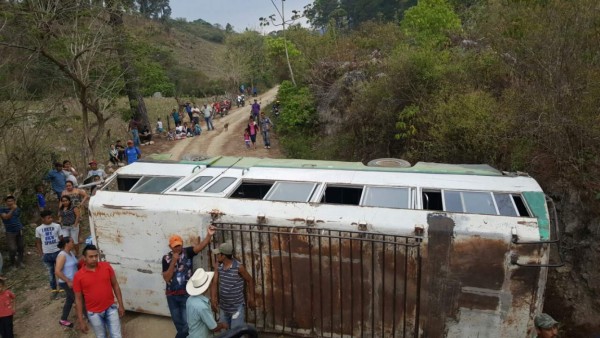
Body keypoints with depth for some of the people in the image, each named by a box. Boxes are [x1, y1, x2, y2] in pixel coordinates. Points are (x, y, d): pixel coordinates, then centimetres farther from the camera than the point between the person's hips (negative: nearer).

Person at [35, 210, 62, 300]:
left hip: (57, 252, -1)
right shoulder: (38, 229, -4)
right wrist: (41, 254, 2)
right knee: (50, 272, 13)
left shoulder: (57, 226, -7)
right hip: (46, 254, 1)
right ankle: (54, 290, 25)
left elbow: (61, 239, 0)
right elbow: (38, 242, 6)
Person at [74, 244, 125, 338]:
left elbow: (115, 285, 1)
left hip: (110, 308, 1)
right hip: (94, 313, -1)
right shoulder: (78, 276, -12)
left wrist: (121, 305, -1)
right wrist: (81, 320, -4)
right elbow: (78, 299, -5)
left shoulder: (106, 266, -8)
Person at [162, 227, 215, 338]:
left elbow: (201, 246, -28)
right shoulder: (166, 258, -4)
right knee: (178, 322, 19)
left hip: (186, 294, -2)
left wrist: (209, 235, -47)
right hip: (171, 295, 3)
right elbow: (166, 278, -11)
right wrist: (173, 261, -21)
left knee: (186, 323, 1)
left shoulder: (187, 252, -9)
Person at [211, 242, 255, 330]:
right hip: (223, 307, 6)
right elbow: (215, 283, -4)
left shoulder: (238, 267, -19)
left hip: (237, 307, -6)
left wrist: (251, 297, 0)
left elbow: (249, 280, -6)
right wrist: (213, 297, -20)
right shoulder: (219, 267, -4)